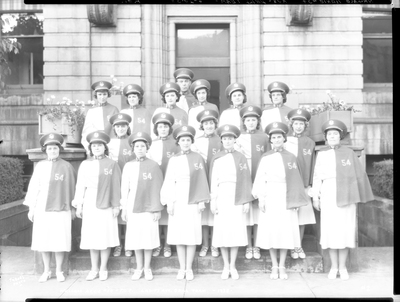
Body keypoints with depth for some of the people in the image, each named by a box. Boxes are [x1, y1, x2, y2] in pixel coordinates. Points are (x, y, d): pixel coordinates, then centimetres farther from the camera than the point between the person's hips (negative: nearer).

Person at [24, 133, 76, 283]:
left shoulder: (67, 166, -1)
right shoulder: (40, 166, 4)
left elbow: (72, 187, 4)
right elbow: (34, 187, 7)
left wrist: (73, 207, 5)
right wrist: (31, 208, 6)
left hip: (61, 209, -2)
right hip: (42, 209, 2)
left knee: (60, 241, 1)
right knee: (43, 241, 6)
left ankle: (59, 271, 17)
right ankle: (46, 271, 21)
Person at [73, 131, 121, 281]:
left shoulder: (112, 164, 0)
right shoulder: (85, 164, 6)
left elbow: (116, 187, -1)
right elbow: (80, 186, 7)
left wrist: (116, 205, -3)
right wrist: (79, 205, 4)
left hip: (106, 205, -2)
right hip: (90, 205, 2)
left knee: (105, 237, 3)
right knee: (91, 238, 7)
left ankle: (103, 269, 17)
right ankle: (94, 269, 20)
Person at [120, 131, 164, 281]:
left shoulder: (154, 165, -2)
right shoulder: (128, 166, 5)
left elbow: (157, 188, -2)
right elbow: (124, 188, 7)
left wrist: (157, 209, -4)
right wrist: (124, 208, 5)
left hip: (149, 207, -2)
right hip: (133, 207, 2)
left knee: (148, 237, 4)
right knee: (135, 237, 8)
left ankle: (147, 268, 20)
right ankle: (139, 268, 22)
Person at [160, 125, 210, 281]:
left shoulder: (198, 158, 3)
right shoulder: (173, 160, 7)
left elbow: (202, 180, 2)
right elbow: (169, 182, 4)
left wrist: (202, 200, -3)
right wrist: (169, 202, -2)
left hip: (193, 201, -1)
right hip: (177, 201, 1)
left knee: (192, 234, 1)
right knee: (178, 235, 4)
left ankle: (189, 268, 13)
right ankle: (182, 268, 16)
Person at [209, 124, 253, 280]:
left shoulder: (241, 158, 4)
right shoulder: (216, 158, 5)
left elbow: (246, 180, 1)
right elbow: (213, 181, 3)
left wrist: (246, 201, -4)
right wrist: (213, 201, -2)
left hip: (237, 198, 0)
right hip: (221, 197, 1)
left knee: (236, 230, 2)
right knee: (222, 231, 2)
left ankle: (233, 266, 14)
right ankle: (225, 266, 15)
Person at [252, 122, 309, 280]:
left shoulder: (291, 157, 5)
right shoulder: (265, 158, 3)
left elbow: (295, 181, 4)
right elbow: (260, 179, 1)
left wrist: (296, 200, 0)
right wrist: (261, 198, -6)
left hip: (286, 198, 1)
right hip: (270, 197, 0)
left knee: (286, 230, 2)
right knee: (271, 230, 1)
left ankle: (282, 266, 13)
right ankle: (274, 266, 13)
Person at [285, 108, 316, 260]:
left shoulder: (310, 143, 6)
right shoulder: (286, 142, 1)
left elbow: (312, 165, 7)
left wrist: (310, 184, 1)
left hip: (304, 186, 2)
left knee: (303, 217, 7)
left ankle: (299, 246, 20)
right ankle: (292, 247, 13)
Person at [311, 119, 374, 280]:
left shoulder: (349, 153, 2)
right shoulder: (322, 154, 3)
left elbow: (359, 174, 5)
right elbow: (317, 176, 4)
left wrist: (361, 195, 5)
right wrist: (315, 197, 2)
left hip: (346, 196, 0)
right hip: (328, 196, 0)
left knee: (345, 229, 2)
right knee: (331, 230, 2)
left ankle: (343, 267, 14)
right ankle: (334, 266, 14)